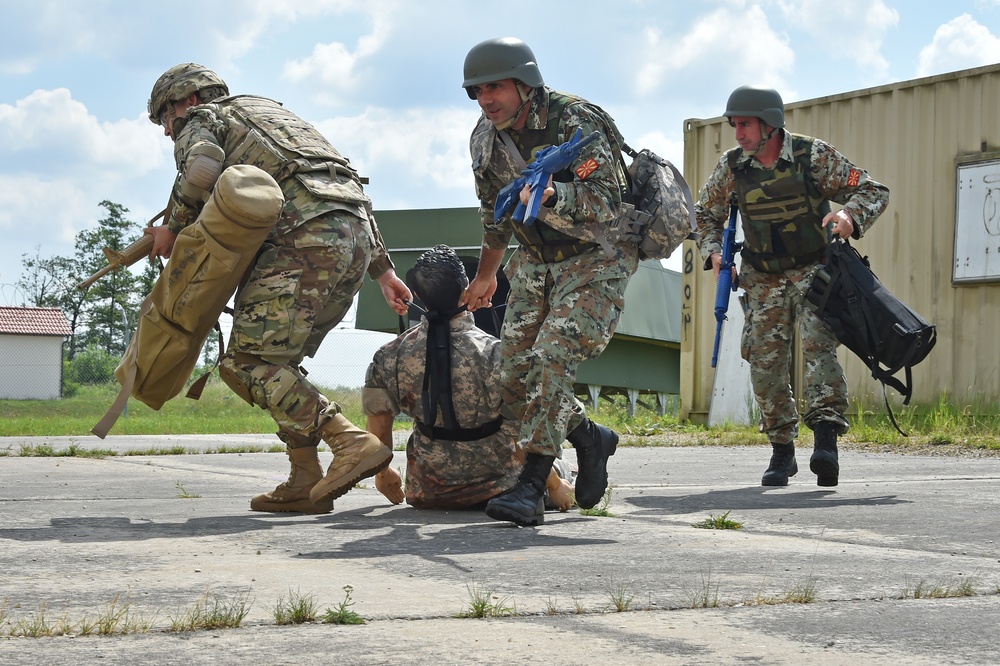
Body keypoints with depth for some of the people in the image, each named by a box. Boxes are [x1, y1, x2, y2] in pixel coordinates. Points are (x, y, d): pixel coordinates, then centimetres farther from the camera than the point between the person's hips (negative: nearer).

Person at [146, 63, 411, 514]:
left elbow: (202, 170, -11)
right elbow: (345, 188, 30)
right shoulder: (272, 111, 38)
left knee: (247, 363, -9)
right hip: (357, 236, 9)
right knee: (276, 359, 15)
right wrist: (382, 269, 26)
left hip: (307, 236, -9)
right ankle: (305, 484, 5)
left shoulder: (201, 120, 15)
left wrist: (174, 228, 6)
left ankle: (352, 443, -21)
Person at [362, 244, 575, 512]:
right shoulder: (494, 353, -23)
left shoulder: (390, 356, -11)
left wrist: (383, 474, 19)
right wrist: (555, 486, -6)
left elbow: (377, 423, 0)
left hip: (427, 494, 3)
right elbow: (521, 436, -21)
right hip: (492, 487, -2)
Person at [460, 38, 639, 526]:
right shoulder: (485, 138, 0)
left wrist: (550, 195, -49)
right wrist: (486, 274, 26)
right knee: (514, 374, 0)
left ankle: (531, 488, -22)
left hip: (595, 257, -7)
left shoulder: (576, 122, -22)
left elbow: (606, 205, -32)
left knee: (553, 357, -23)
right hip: (537, 262, 7)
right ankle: (590, 437, 25)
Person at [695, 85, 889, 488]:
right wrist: (713, 251, -3)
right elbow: (706, 213, 15)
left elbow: (873, 192, -7)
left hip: (814, 272, -4)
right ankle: (782, 450, 13)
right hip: (764, 280, 4)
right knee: (765, 361, -1)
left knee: (818, 345, -23)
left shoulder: (813, 156, -12)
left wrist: (850, 215, -28)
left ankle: (825, 440, -32)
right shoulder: (732, 166, -2)